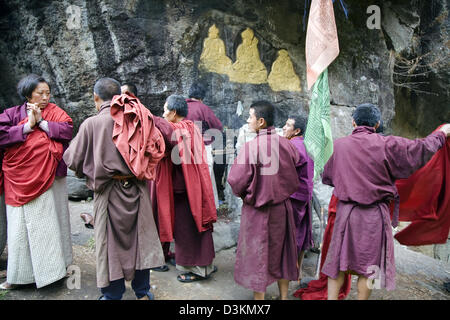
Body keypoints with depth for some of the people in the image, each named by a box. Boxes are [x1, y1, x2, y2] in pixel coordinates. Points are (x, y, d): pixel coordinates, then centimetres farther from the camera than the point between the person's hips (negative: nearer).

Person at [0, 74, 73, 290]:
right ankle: (20, 275, 19)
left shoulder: (54, 111, 5)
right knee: (22, 226, 6)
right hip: (21, 181, -1)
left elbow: (67, 129, -10)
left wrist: (41, 122, -14)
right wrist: (28, 126, -15)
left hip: (50, 179, 1)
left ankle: (56, 267, 24)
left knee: (51, 222, 10)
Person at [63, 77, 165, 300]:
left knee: (110, 241, 11)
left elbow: (73, 159, -3)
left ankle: (113, 295, 25)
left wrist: (88, 174, 17)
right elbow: (156, 148, 1)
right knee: (140, 237, 15)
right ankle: (142, 292, 28)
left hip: (109, 192, -3)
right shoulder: (138, 118, -2)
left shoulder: (91, 124, -9)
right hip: (137, 189, 3)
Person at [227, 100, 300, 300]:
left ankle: (259, 296, 21)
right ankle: (283, 295, 33)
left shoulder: (250, 147, -19)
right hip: (281, 207, 5)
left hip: (257, 210, -4)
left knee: (257, 254, 10)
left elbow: (236, 180, -18)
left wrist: (243, 194, 3)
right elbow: (296, 176, 3)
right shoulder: (285, 144, -5)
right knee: (281, 251, 19)